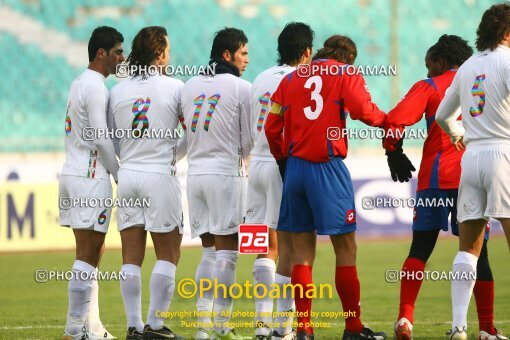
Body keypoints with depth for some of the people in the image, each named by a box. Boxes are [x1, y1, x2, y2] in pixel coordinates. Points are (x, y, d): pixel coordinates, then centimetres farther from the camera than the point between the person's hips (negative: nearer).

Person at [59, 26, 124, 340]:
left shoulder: (81, 83, 18)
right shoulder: (95, 87, -12)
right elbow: (102, 137, -16)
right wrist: (119, 173, -7)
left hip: (73, 173, 10)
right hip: (90, 176, -10)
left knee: (94, 251, 12)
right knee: (87, 253, -8)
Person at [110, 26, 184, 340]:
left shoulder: (118, 92, 5)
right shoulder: (175, 87, -5)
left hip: (128, 173, 4)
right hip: (160, 175, -4)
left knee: (131, 257, 4)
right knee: (168, 255, 3)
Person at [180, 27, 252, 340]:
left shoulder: (189, 87, 11)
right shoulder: (241, 88, -4)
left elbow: (186, 135, 12)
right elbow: (248, 141, 0)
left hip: (195, 173, 5)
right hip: (226, 174, -5)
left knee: (209, 250, 11)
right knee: (226, 251, -2)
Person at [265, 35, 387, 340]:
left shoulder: (291, 78, 15)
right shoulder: (346, 74, 2)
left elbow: (272, 128, 12)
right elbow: (364, 111, -14)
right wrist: (386, 120, 5)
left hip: (295, 167, 5)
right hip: (328, 168, -4)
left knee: (302, 252, 8)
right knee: (345, 248, 3)